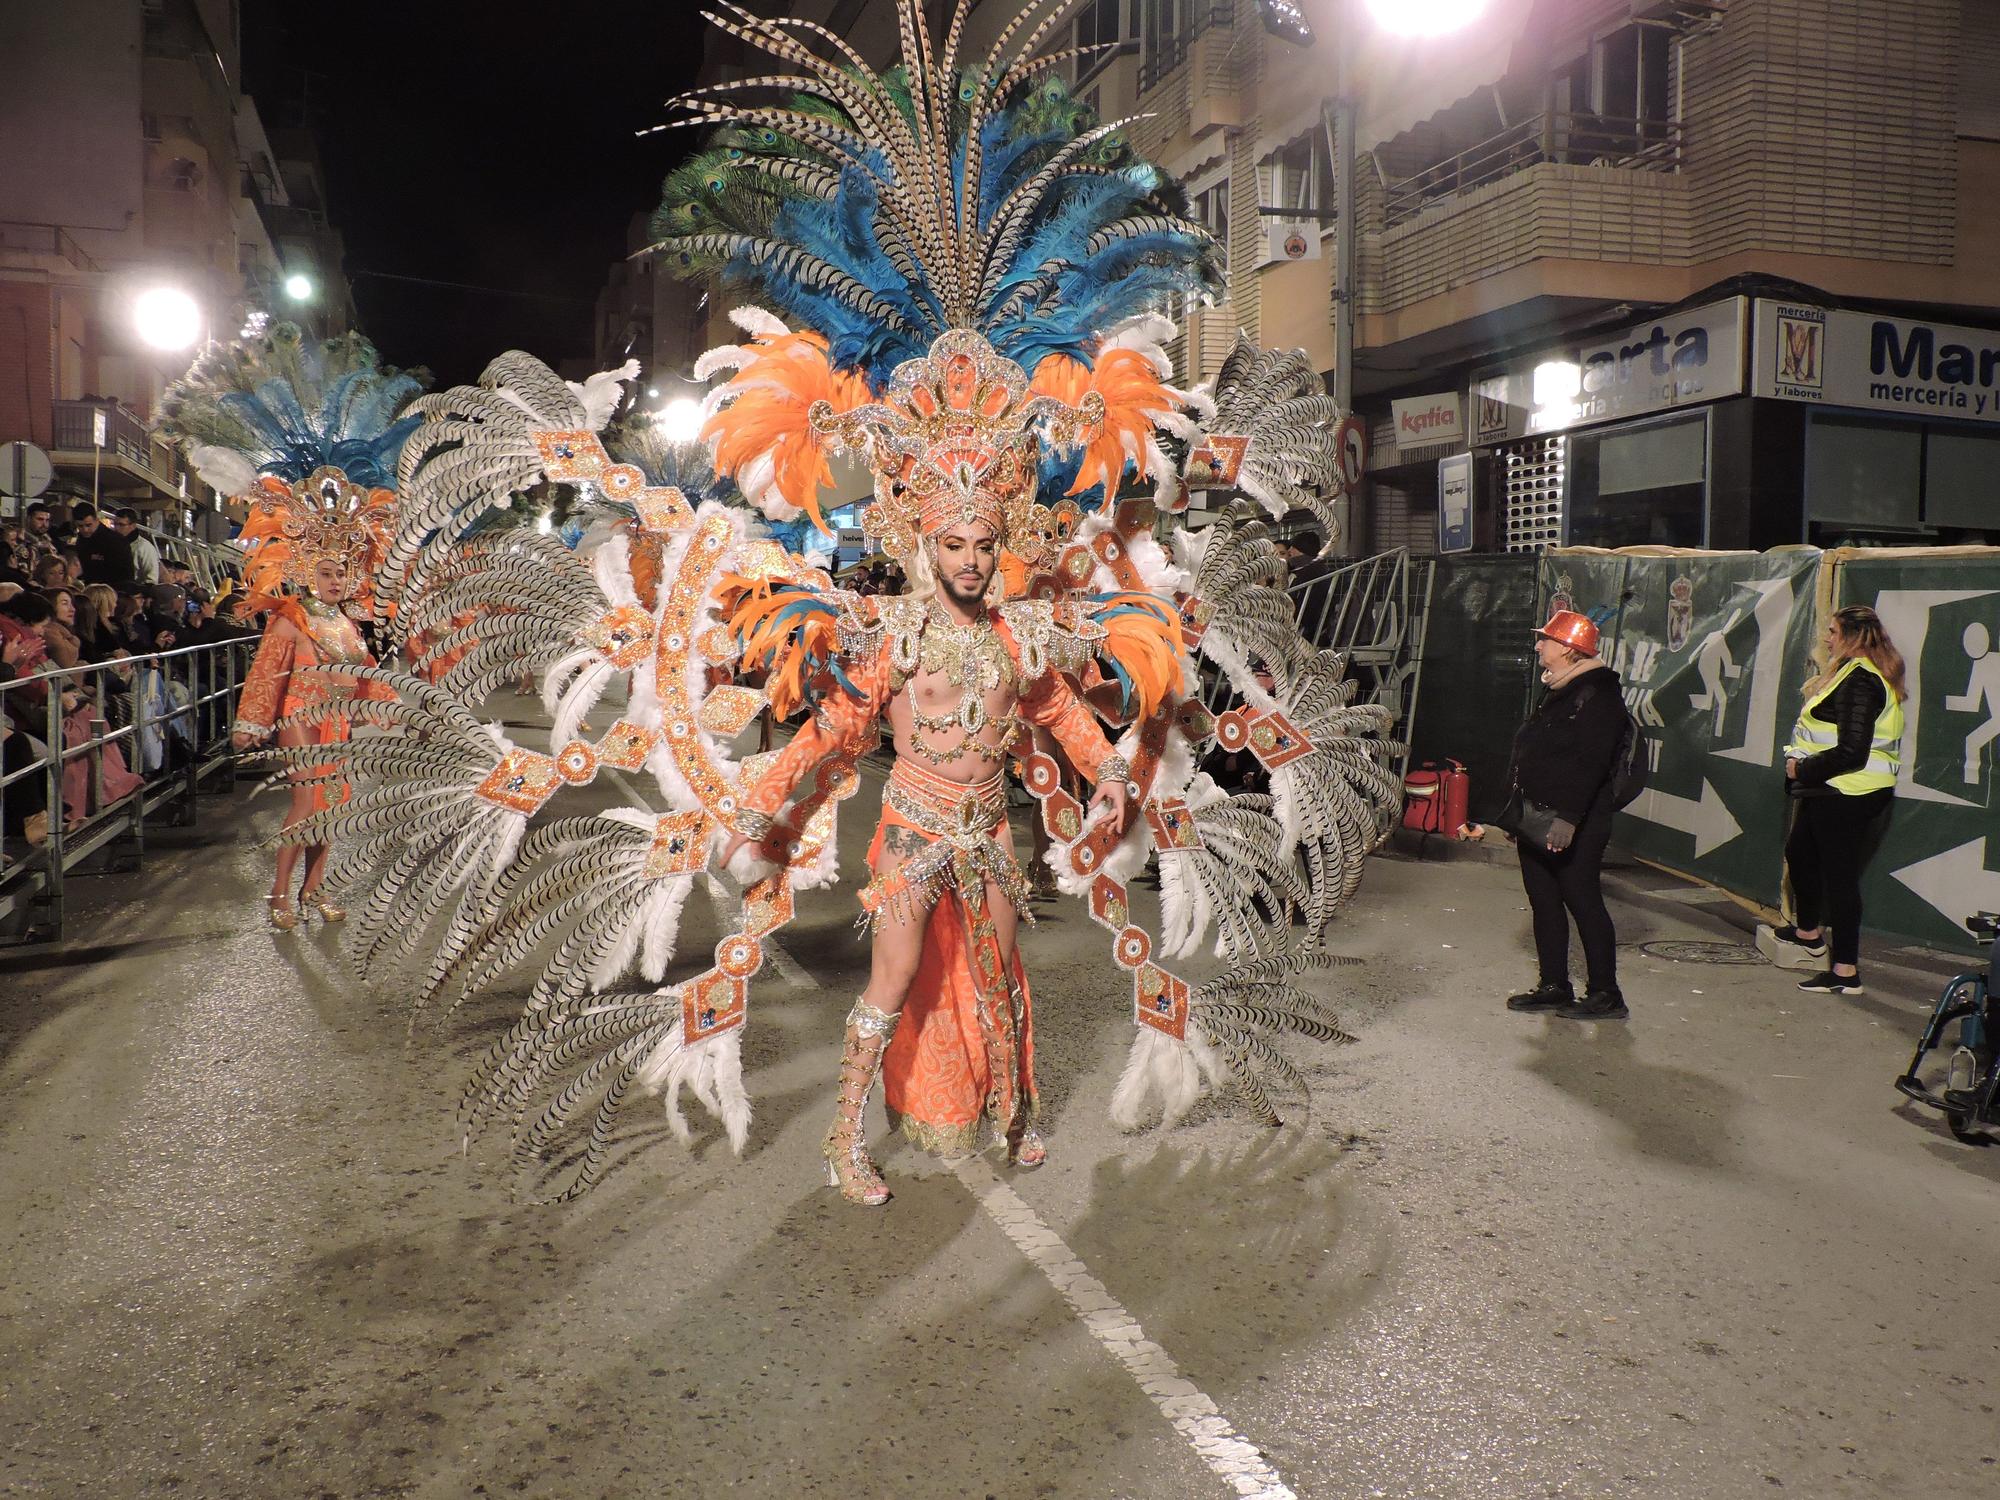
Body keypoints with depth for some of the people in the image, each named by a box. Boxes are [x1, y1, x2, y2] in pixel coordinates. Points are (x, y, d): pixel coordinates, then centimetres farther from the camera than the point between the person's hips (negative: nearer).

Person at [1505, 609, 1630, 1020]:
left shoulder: (1597, 695, -14)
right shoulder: (1557, 692, 17)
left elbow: (1590, 763, -24)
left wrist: (1569, 817, -30)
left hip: (1574, 826, -10)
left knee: (1583, 902, -4)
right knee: (1544, 901, 12)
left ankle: (1605, 995, 5)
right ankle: (1554, 986, 21)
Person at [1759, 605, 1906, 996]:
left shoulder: (1858, 681, -20)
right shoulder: (1852, 674, 15)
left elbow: (1851, 753, -26)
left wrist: (1803, 768, -15)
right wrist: (1803, 765, 8)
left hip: (1846, 796, -11)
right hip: (1831, 792, 11)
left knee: (1839, 875, -6)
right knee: (1799, 852, 26)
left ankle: (1846, 973, 0)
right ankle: (1809, 933, 45)